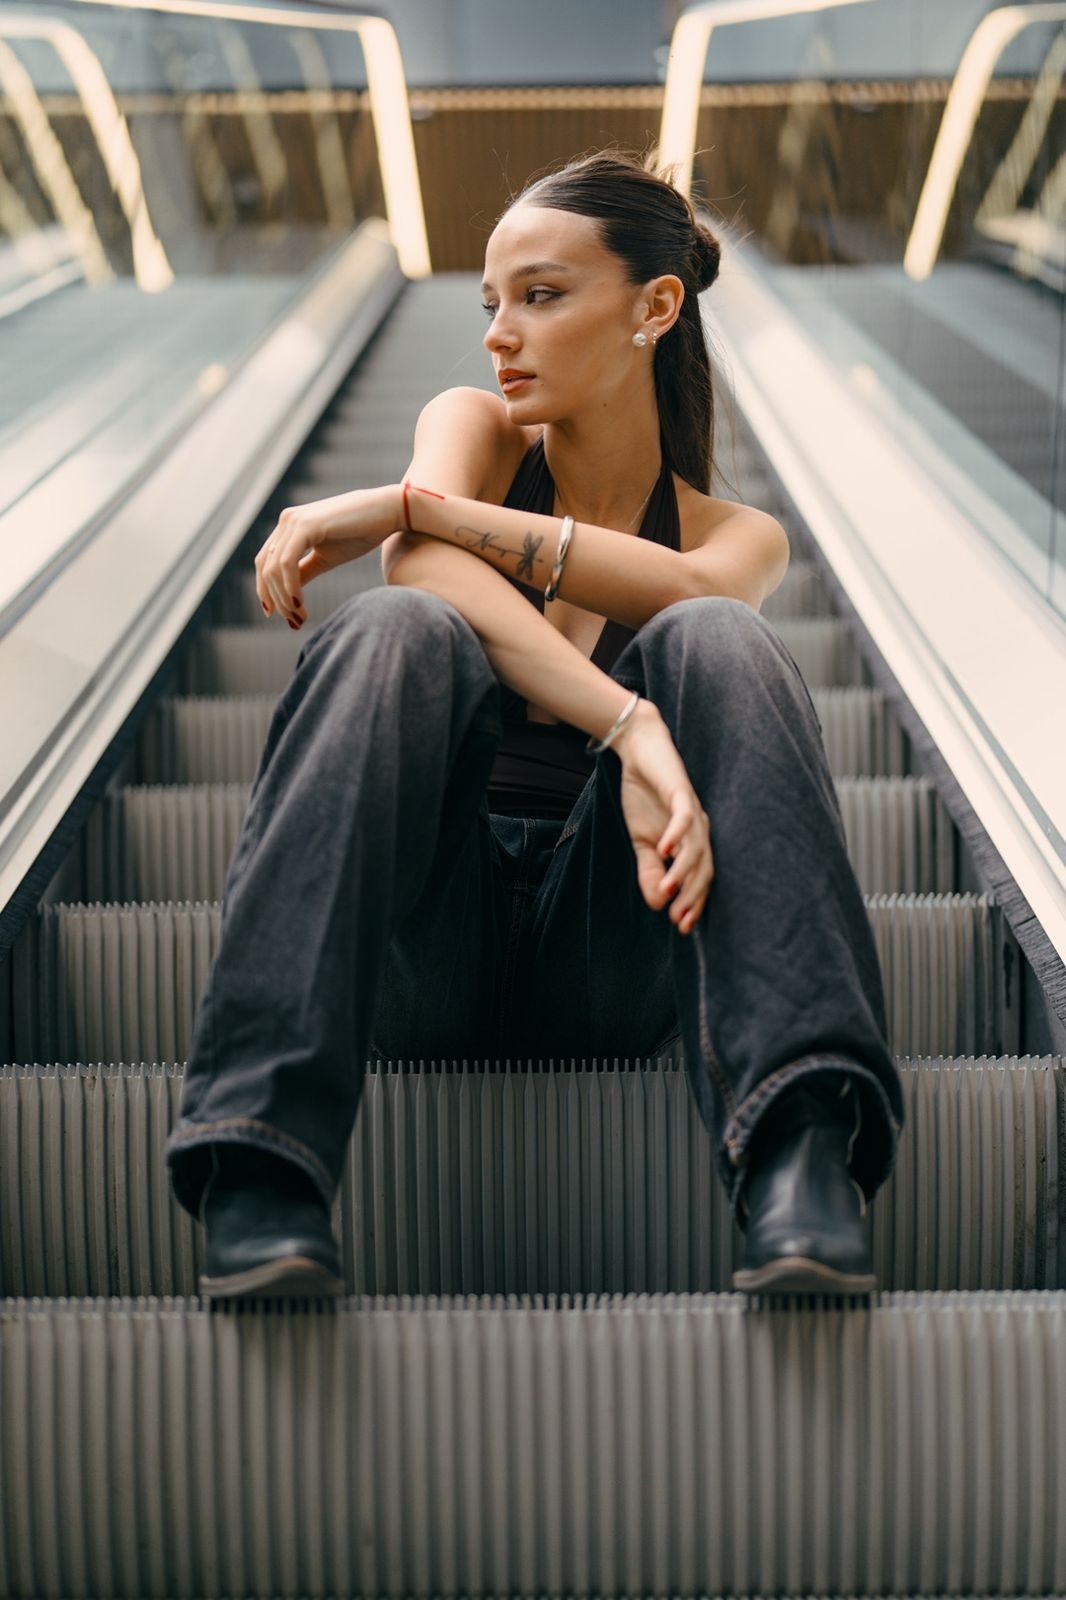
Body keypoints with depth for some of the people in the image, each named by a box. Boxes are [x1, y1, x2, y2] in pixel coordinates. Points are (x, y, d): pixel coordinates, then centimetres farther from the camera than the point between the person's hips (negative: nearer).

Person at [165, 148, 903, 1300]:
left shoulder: (740, 536, 14)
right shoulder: (474, 431, 12)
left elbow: (687, 588, -15)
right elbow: (430, 577, -15)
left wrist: (410, 505, -18)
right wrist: (631, 732, -30)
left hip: (604, 955, 1)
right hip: (420, 951, 0)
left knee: (717, 641, -24)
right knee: (398, 633, -28)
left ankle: (799, 1162, -42)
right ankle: (257, 1175, -42)